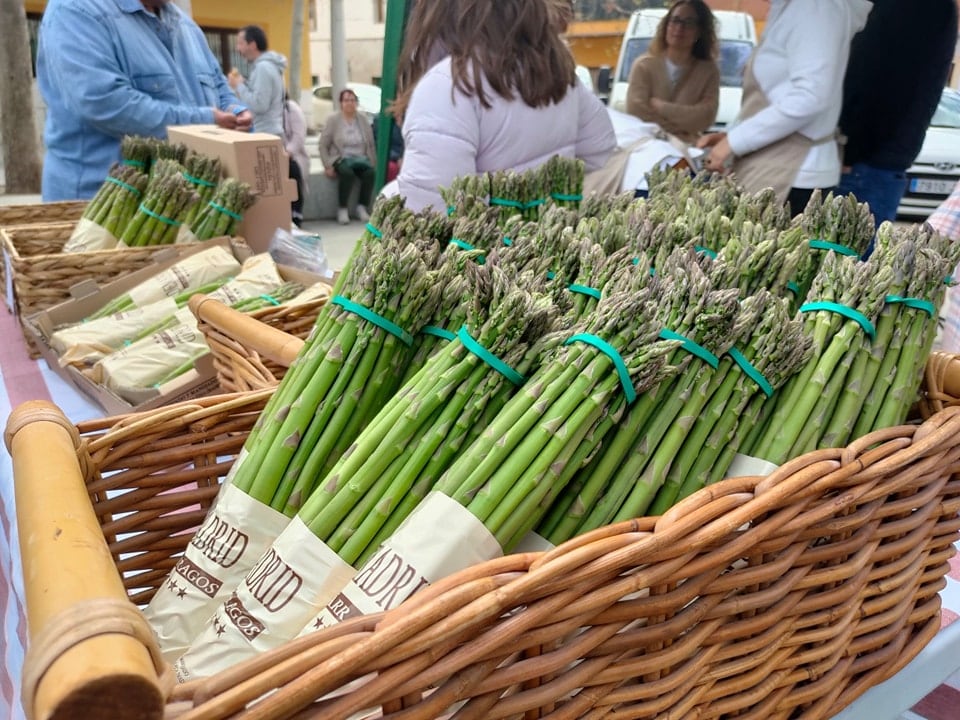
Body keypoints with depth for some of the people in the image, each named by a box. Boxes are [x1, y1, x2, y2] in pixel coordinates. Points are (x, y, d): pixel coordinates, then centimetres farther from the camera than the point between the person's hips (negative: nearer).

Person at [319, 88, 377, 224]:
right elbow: (323, 145, 1)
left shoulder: (362, 120, 11)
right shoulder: (333, 119, 3)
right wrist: (328, 165, -10)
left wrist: (373, 163, -1)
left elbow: (371, 145, 12)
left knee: (370, 171, -29)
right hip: (340, 159, -3)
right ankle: (342, 209, -21)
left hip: (360, 158, 3)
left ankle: (362, 207, -14)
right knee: (347, 172, -36)